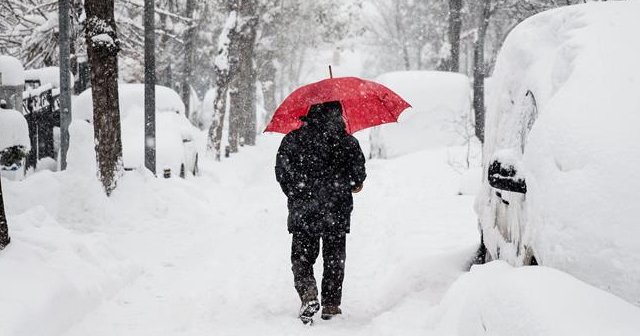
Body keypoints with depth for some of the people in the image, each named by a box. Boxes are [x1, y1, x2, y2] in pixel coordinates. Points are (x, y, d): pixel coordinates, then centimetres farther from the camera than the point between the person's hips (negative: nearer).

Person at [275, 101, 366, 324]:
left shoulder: (292, 140, 0)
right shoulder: (346, 140, -3)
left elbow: (282, 172, -1)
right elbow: (358, 172, -6)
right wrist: (355, 184, 17)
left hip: (302, 212, 0)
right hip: (337, 212, 0)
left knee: (302, 256, 10)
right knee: (334, 258, 13)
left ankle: (308, 294, -13)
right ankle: (331, 305, 15)